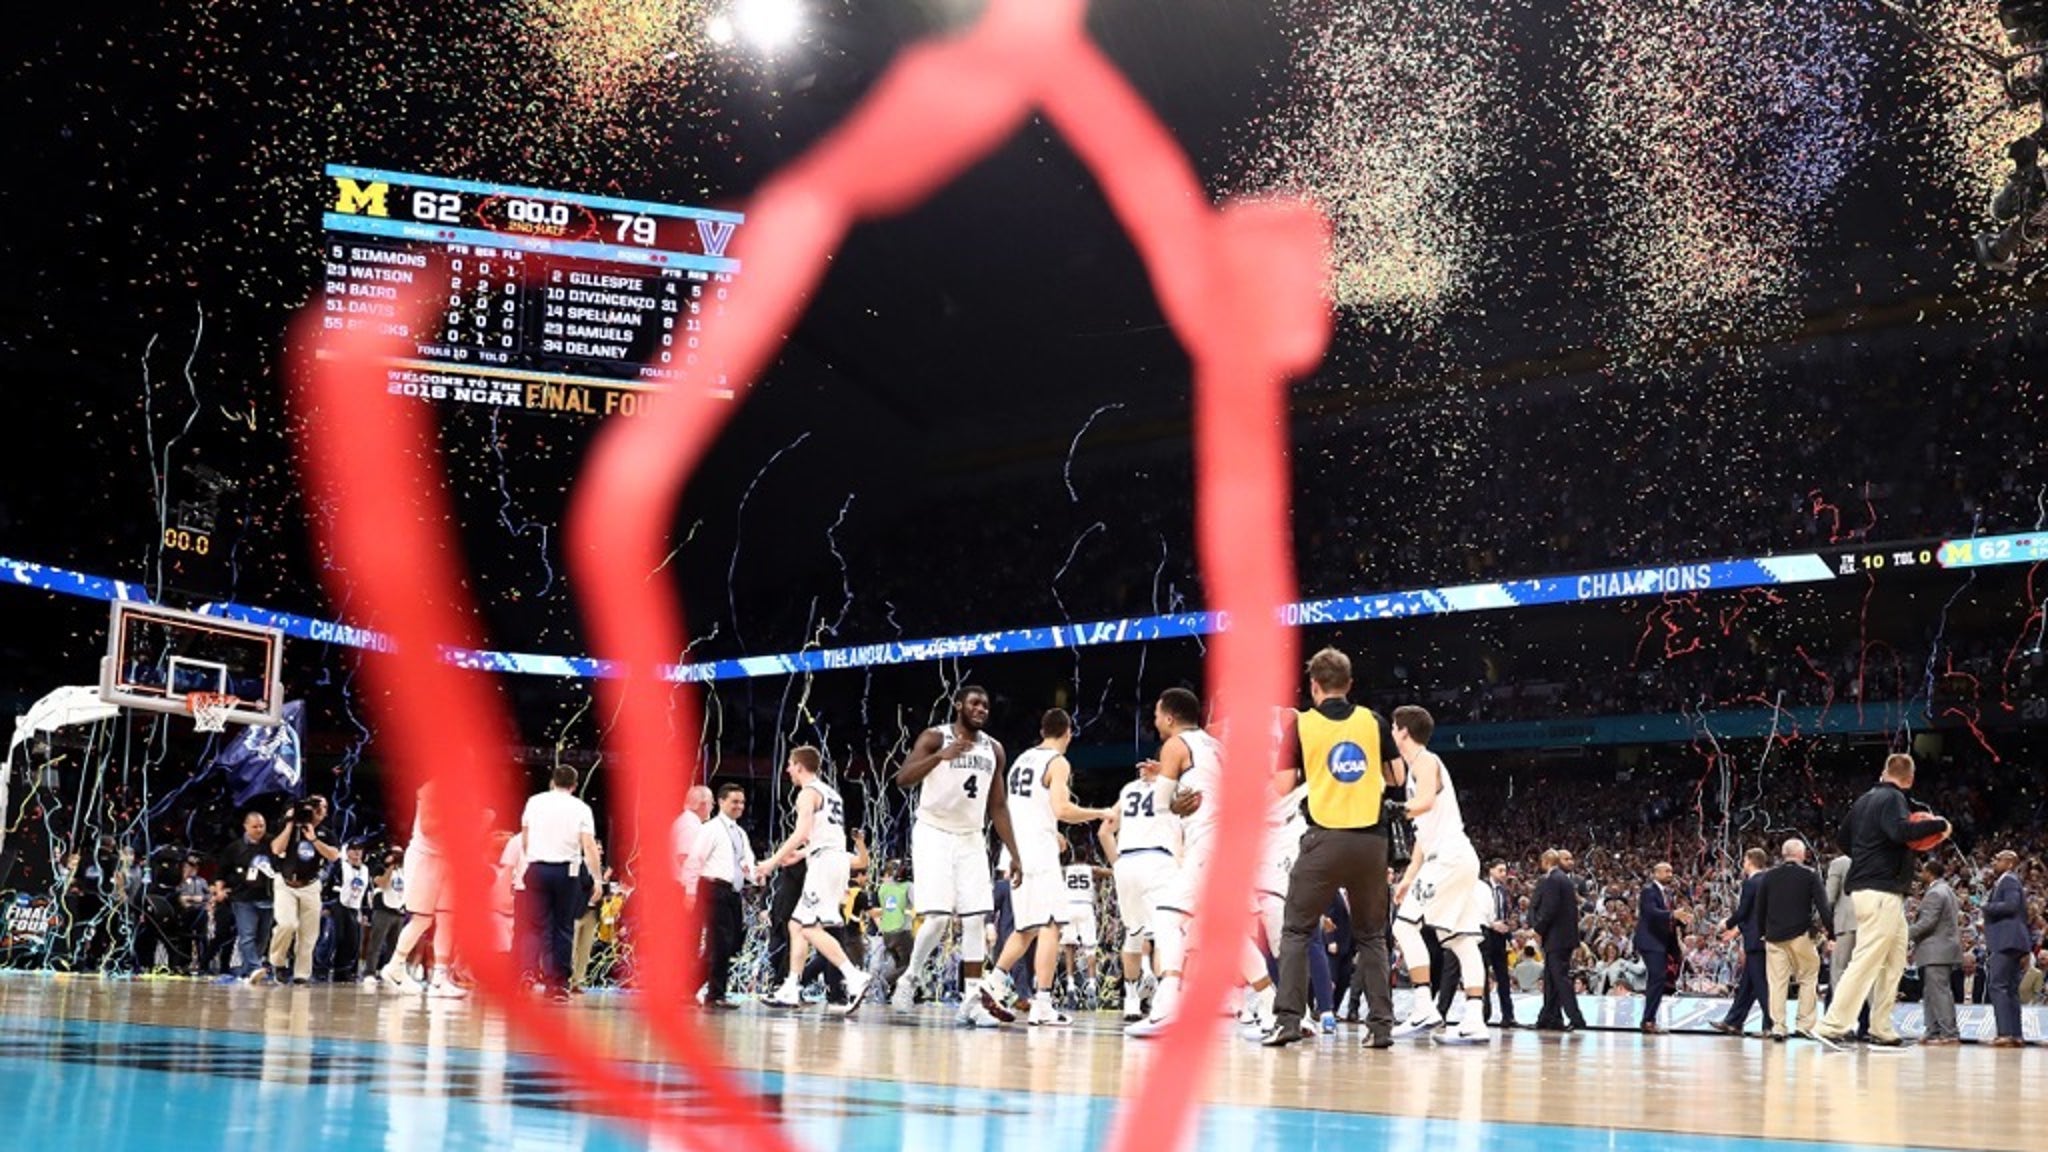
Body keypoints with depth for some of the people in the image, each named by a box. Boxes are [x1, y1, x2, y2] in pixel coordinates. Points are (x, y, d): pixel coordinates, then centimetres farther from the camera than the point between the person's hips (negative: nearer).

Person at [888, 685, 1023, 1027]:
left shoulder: (994, 750, 9)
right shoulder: (935, 738, -7)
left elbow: (998, 807, 13)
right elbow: (902, 779, -21)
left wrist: (1015, 854, 7)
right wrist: (941, 756, -36)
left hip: (971, 839, 5)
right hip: (934, 833, -5)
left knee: (976, 919, -2)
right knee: (938, 917, -15)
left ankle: (973, 1001, 0)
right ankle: (909, 979, 7)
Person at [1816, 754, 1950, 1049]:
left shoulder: (1863, 800, 18)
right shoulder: (1893, 798, -9)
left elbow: (1845, 839, 24)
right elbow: (1900, 830, -27)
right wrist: (1938, 825, -16)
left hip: (1865, 887, 10)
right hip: (1881, 892, -10)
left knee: (1895, 960, 14)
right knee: (1868, 960, -12)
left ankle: (1881, 1030, 14)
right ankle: (1832, 1026, -15)